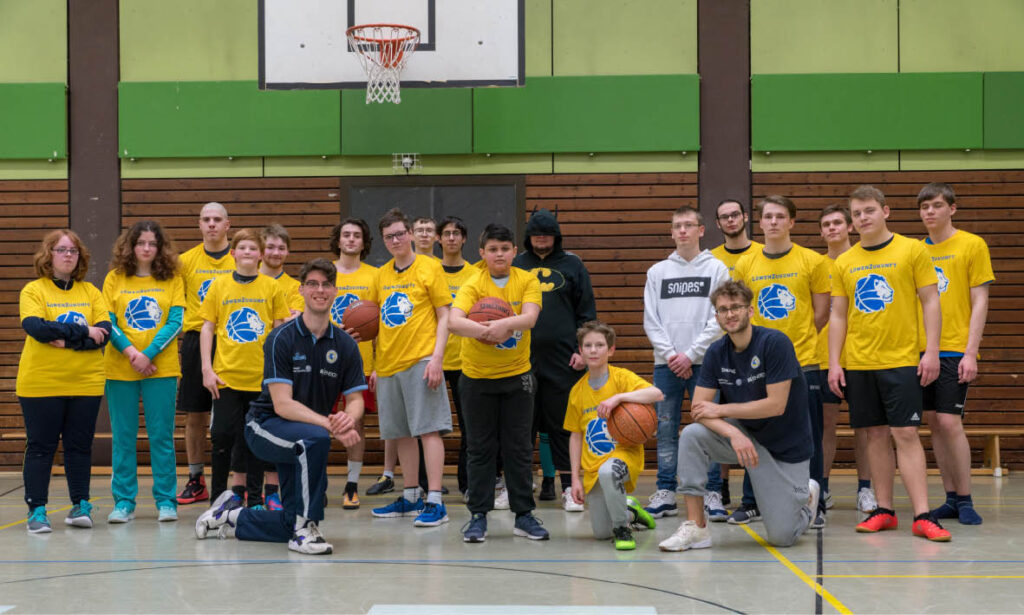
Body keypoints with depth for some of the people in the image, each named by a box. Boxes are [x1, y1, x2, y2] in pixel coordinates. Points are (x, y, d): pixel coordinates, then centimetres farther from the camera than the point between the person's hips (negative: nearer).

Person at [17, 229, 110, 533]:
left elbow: (105, 331, -2)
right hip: (40, 382, -3)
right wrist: (84, 332, -15)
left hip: (86, 382, 3)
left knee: (80, 446, 6)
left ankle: (81, 505, 15)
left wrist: (66, 338, -16)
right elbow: (35, 327, -16)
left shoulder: (90, 292, 10)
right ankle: (37, 510, 6)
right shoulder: (33, 290, 1)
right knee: (40, 447, 1)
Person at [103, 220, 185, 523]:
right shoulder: (115, 278, 6)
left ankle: (166, 501, 9)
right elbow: (108, 322, 1)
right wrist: (131, 352, -14)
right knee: (123, 437, 4)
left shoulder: (172, 279, 4)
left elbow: (175, 322, -3)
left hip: (161, 367, -1)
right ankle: (123, 502, 12)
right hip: (120, 369, 1)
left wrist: (148, 354, -13)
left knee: (161, 436, 2)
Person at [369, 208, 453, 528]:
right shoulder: (382, 274, 14)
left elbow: (444, 317, -4)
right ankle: (410, 497, 21)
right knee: (402, 433, 11)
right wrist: (376, 364, 15)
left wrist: (436, 359, -13)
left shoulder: (429, 267, -2)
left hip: (421, 360, -6)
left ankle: (435, 502, -10)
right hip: (389, 364, 6)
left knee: (429, 429, -9)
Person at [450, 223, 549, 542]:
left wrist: (505, 324, -39)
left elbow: (530, 317, -20)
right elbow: (454, 321, -25)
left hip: (517, 375, 1)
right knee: (480, 448, 4)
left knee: (519, 447, 6)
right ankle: (478, 516, 12)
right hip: (477, 377, -1)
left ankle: (524, 515, 14)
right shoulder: (473, 285, -9)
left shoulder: (527, 281, -4)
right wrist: (486, 331, -41)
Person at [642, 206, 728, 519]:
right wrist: (670, 354, -6)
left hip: (704, 361, -2)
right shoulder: (658, 271, 11)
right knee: (666, 429, 3)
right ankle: (666, 494, 9)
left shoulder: (716, 268, 4)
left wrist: (690, 354, -10)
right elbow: (651, 320, 7)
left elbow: (720, 319, -3)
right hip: (666, 364, 2)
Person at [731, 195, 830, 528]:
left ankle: (814, 505, 10)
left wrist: (795, 339, 3)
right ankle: (751, 503, 18)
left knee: (807, 437, 1)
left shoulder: (812, 261, 0)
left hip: (803, 362, -2)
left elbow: (822, 312, 3)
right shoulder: (745, 265, 6)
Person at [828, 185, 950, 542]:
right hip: (858, 364, 3)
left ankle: (922, 516, -8)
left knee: (906, 433, -8)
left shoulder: (912, 251, 0)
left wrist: (931, 351, -9)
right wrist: (834, 362, 4)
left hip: (902, 361, -3)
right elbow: (838, 316, 11)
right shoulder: (844, 263, 8)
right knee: (876, 434, 7)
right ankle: (884, 511, 14)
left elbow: (930, 302, -1)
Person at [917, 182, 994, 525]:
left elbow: (980, 302, -4)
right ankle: (951, 499, 13)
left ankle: (965, 500, 0)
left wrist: (970, 352, -12)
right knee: (934, 423, 5)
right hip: (921, 350, 5)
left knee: (950, 422, -11)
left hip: (954, 351, -5)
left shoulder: (972, 245, 0)